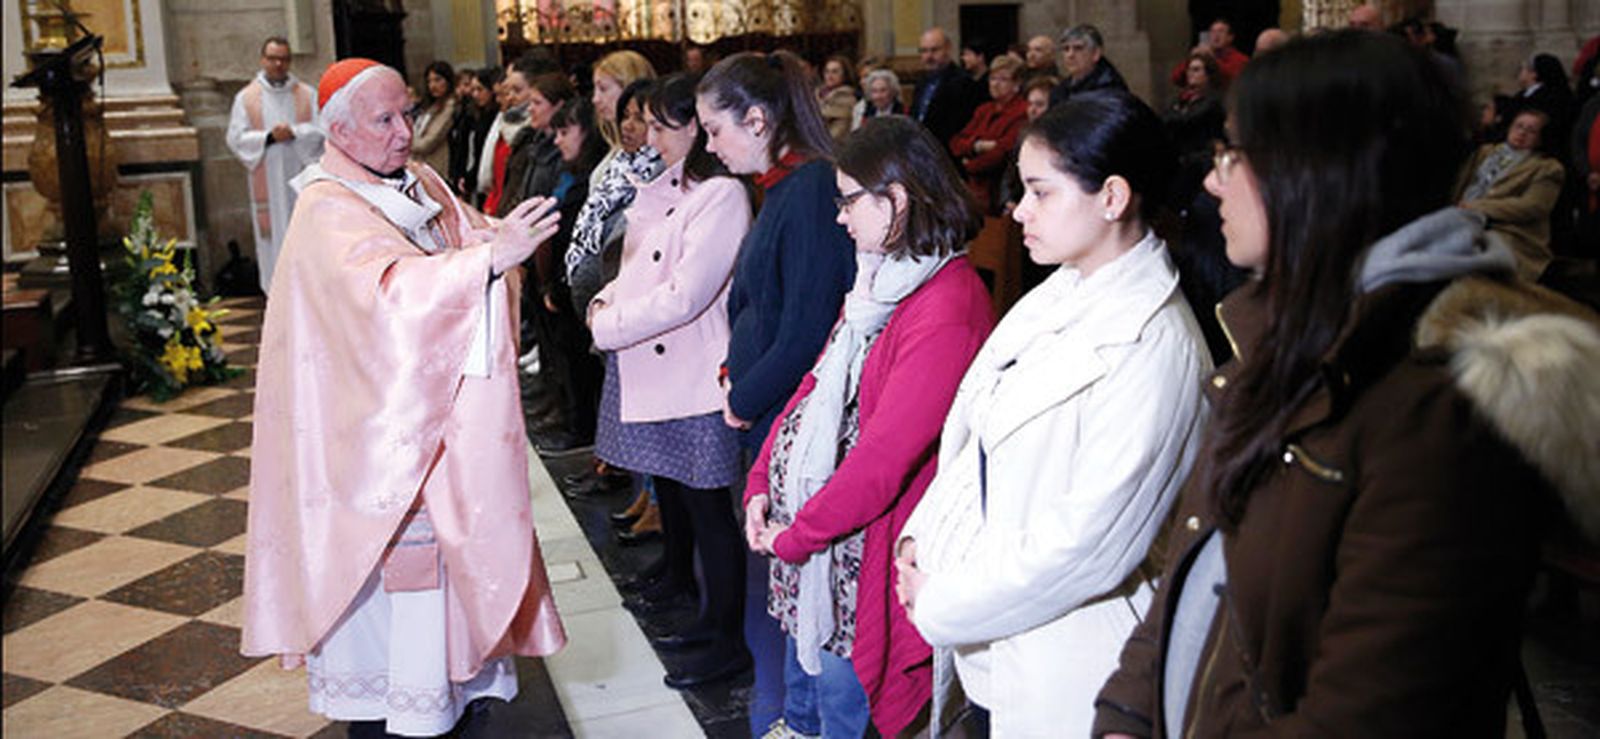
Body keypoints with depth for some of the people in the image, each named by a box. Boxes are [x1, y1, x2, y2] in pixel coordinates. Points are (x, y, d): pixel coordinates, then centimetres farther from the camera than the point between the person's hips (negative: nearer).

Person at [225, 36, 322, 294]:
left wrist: (294, 133, -17)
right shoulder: (246, 97, 8)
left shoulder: (306, 94, 9)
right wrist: (268, 137, -13)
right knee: (273, 233, -1)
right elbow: (236, 138, 0)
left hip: (300, 179, 0)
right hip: (267, 183, 0)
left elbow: (321, 130, -2)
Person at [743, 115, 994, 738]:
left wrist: (797, 535, -16)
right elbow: (818, 382, 10)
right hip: (803, 514, 9)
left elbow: (885, 456, -26)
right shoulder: (883, 277, 8)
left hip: (857, 544, -9)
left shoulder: (946, 308, -25)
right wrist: (761, 481, 3)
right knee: (801, 675, 26)